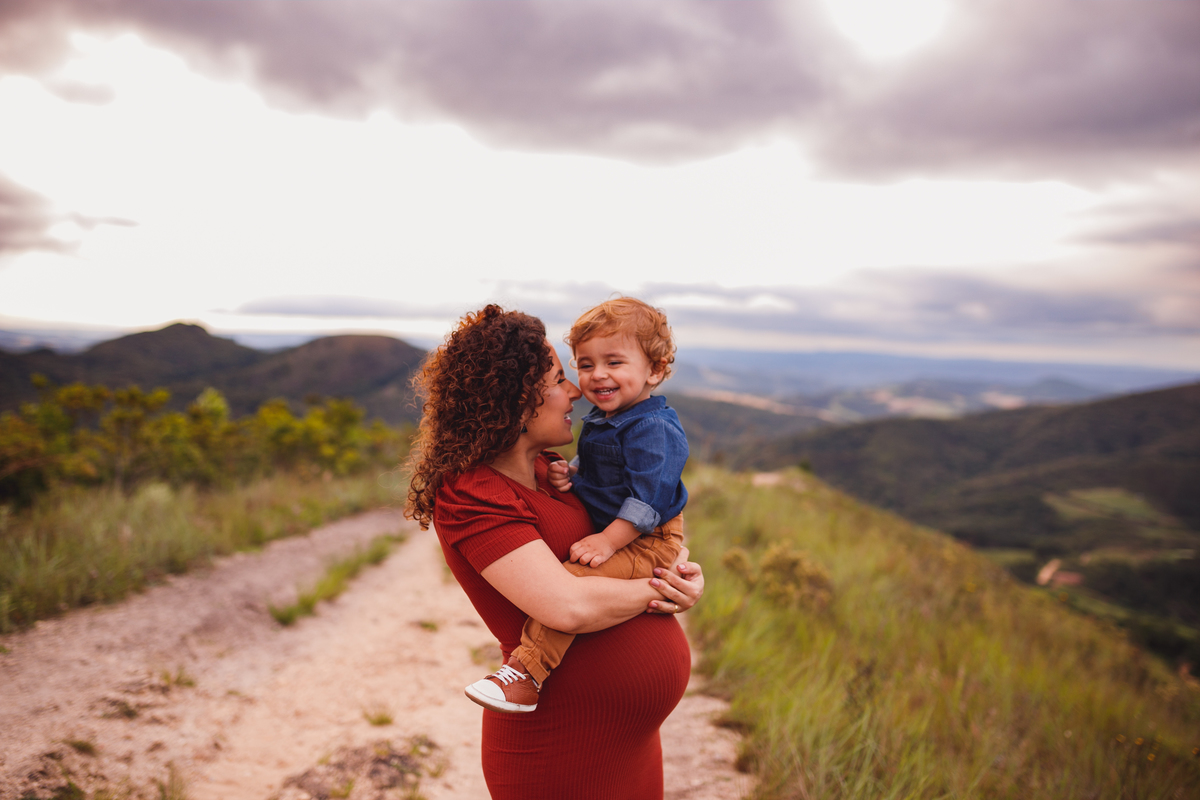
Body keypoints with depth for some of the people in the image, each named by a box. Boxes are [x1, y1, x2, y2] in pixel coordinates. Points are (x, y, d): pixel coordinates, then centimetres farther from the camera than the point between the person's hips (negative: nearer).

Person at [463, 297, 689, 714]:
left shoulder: (652, 429, -20)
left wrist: (609, 540, -29)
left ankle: (525, 679, -27)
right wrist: (570, 473, 2)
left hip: (647, 543, -11)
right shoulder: (601, 422, 11)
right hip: (610, 533, 11)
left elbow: (649, 495, -25)